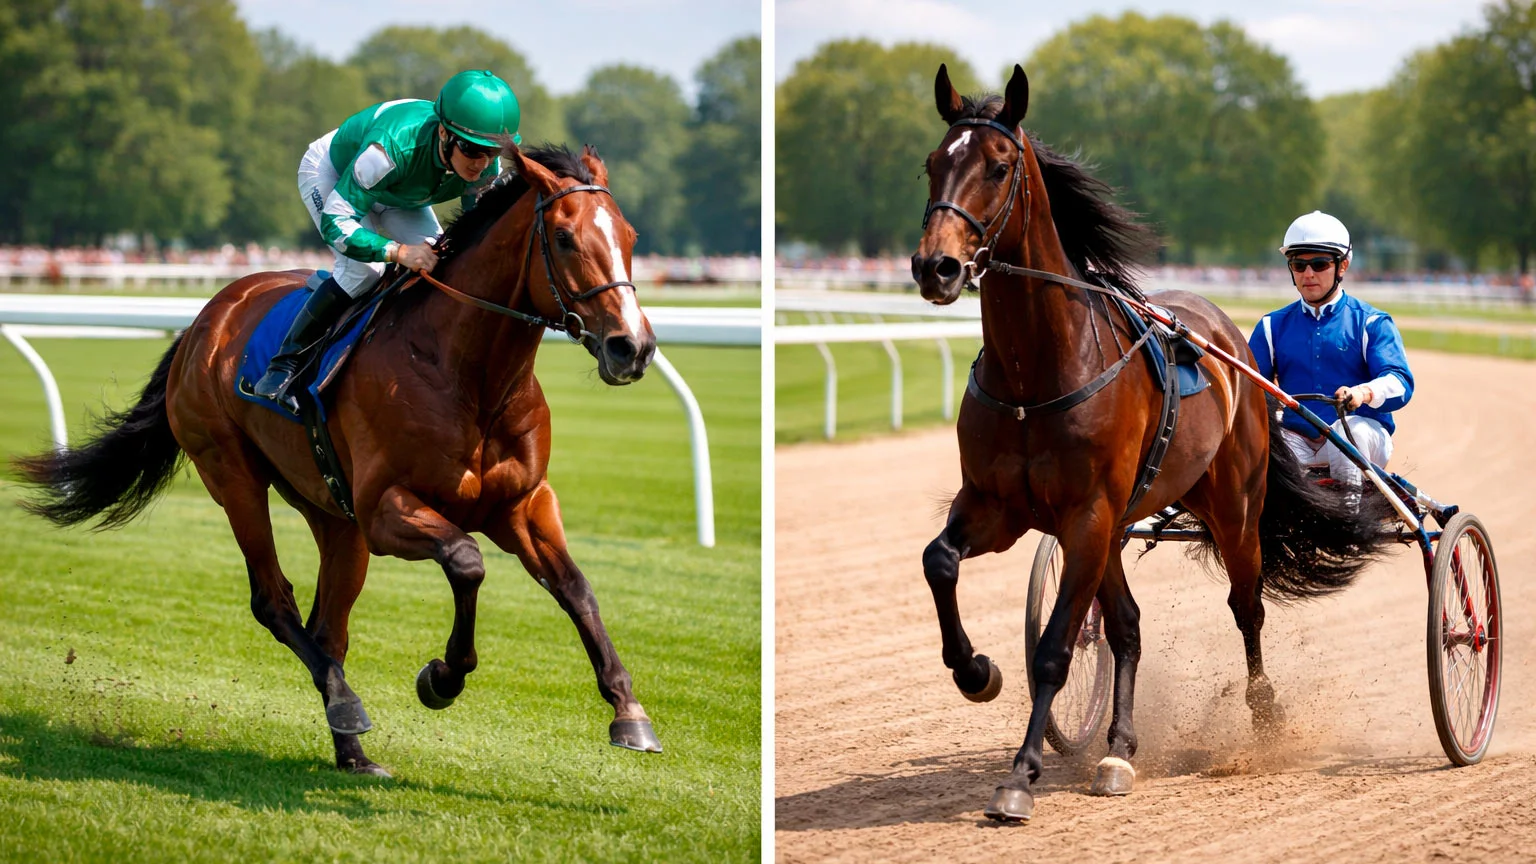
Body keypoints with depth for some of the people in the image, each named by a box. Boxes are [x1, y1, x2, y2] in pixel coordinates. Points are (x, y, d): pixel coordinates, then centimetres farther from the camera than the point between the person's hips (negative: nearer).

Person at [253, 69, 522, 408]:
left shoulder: (488, 168, -29)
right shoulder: (392, 146, -46)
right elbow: (335, 223, -43)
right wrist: (399, 252, -56)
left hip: (399, 195, 6)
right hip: (332, 174, -6)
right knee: (362, 267, -26)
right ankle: (284, 366, -17)